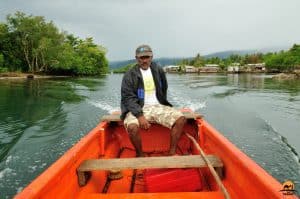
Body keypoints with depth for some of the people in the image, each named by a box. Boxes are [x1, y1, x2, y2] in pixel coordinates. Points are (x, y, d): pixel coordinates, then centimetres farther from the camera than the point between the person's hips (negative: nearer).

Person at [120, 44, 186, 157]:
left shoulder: (158, 71, 11)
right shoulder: (129, 75, -2)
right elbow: (128, 98, -11)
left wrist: (163, 105, 15)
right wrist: (140, 115, -24)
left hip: (158, 106, 4)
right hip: (138, 109, -3)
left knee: (180, 119, -18)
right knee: (132, 126, -34)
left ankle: (172, 152, -6)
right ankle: (140, 155, -7)